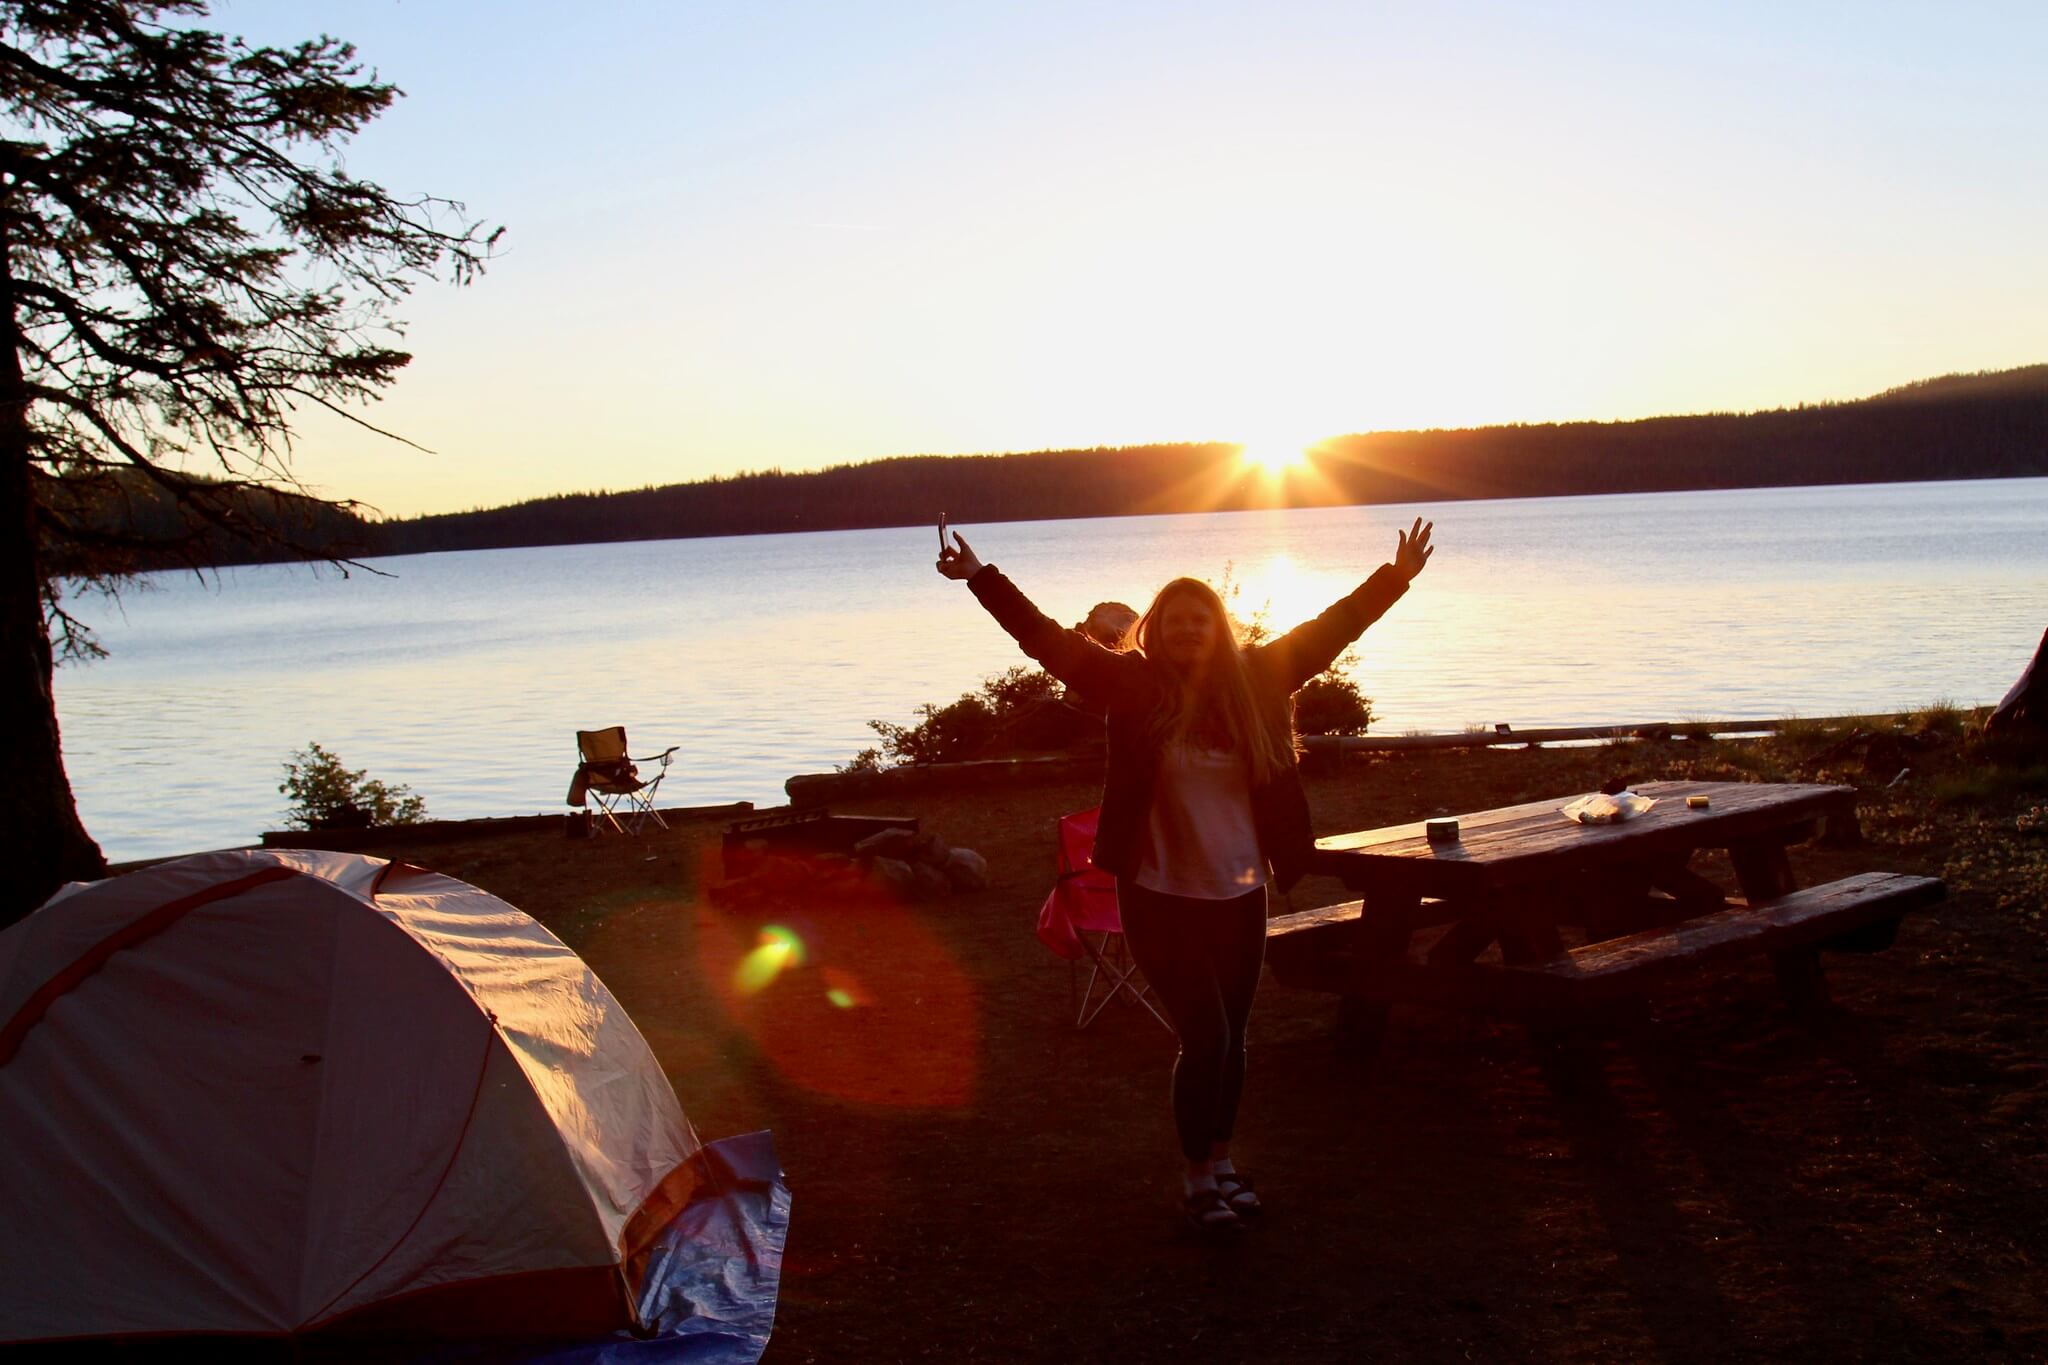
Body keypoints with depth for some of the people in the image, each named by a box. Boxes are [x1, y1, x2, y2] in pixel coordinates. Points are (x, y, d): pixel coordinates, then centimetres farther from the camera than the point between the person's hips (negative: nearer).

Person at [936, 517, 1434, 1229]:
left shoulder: (1254, 680, 1)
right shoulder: (1135, 685, -8)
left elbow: (1325, 632, 8)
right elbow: (1048, 638, -13)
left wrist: (1395, 577, 9)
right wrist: (981, 578, -20)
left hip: (1241, 894, 4)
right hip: (1161, 897, -4)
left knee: (1230, 1036, 13)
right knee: (1205, 1035, -5)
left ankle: (1221, 1159, 33)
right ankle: (1199, 1176, 14)